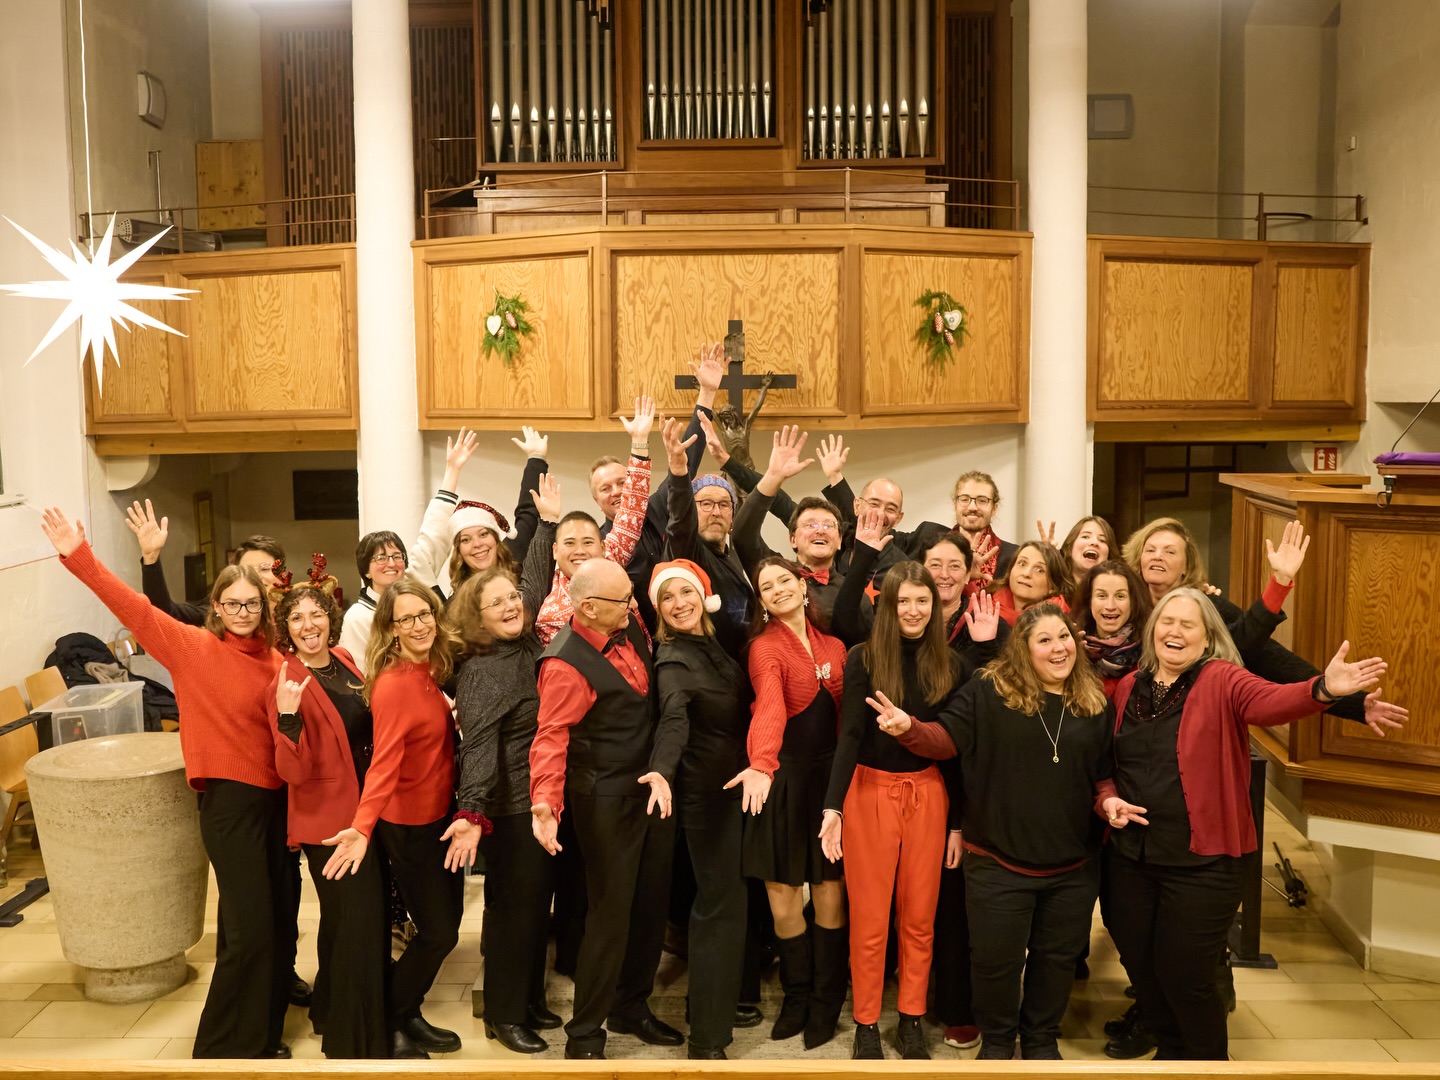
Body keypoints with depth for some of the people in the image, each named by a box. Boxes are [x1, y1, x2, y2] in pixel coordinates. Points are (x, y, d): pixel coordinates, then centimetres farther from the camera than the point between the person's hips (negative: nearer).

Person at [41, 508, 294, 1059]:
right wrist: (79, 557, -24)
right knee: (249, 930, -6)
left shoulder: (275, 661, 6)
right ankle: (223, 1049, 12)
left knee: (278, 920, 13)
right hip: (229, 800, -5)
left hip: (276, 796, 5)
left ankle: (264, 1036, 31)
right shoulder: (193, 646, -6)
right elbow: (134, 609, -16)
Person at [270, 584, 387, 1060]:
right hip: (329, 819, -8)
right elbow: (294, 771, -24)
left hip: (366, 808, 8)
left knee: (370, 918, 21)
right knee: (355, 927, 1)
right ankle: (355, 1039, 21)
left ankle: (331, 1009, 44)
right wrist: (287, 717, -38)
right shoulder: (289, 684, -17)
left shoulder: (343, 661, 3)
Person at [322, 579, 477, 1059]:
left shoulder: (430, 672, 1)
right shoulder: (393, 685, -24)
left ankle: (409, 1016, 33)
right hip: (410, 825, -8)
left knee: (444, 925, 16)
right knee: (438, 933, 2)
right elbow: (383, 763, -33)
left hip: (441, 816, 8)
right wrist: (362, 828, -43)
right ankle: (388, 1027, 22)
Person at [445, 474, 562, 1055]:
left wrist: (549, 523, 18)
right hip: (509, 806, -7)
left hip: (546, 798, 7)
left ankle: (531, 1000, 31)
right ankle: (503, 1014, 19)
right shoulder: (481, 670, -15)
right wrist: (471, 815, -31)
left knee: (539, 902, 16)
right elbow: (478, 748, -22)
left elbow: (535, 580, 17)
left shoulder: (528, 642, 4)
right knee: (511, 905, 4)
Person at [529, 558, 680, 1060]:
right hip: (607, 801, -7)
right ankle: (585, 1033, 17)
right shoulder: (566, 664, -22)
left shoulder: (631, 628, 0)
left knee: (651, 904, 17)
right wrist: (545, 803, -41)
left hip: (651, 790, 8)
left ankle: (631, 1007, 36)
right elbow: (550, 738, -27)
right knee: (611, 911, 0)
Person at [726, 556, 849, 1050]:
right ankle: (797, 996, 24)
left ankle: (826, 1003, 22)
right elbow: (770, 706, -27)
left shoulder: (833, 647, 7)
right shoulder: (766, 646, -8)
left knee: (830, 893, 6)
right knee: (783, 897, 4)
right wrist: (761, 764, -43)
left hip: (831, 778, 3)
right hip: (782, 779, -3)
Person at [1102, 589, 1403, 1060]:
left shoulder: (1221, 681, -9)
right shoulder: (1128, 687, 5)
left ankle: (1209, 1063, 31)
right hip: (1130, 857, 5)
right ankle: (1172, 1052, 42)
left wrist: (1322, 688, -50)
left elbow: (1271, 701, -30)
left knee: (1184, 975, 4)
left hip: (1199, 862, -5)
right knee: (1141, 968, 16)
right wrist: (1107, 798, -5)